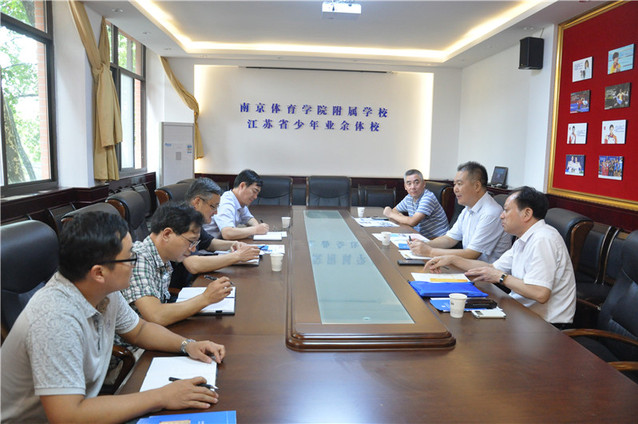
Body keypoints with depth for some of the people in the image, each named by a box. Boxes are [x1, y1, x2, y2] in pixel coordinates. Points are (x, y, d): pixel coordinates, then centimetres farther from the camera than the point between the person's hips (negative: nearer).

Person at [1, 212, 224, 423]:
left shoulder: (104, 291, -7)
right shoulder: (56, 319, -30)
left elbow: (138, 329, 10)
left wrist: (186, 345, -6)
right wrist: (161, 397, -29)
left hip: (79, 405, 7)